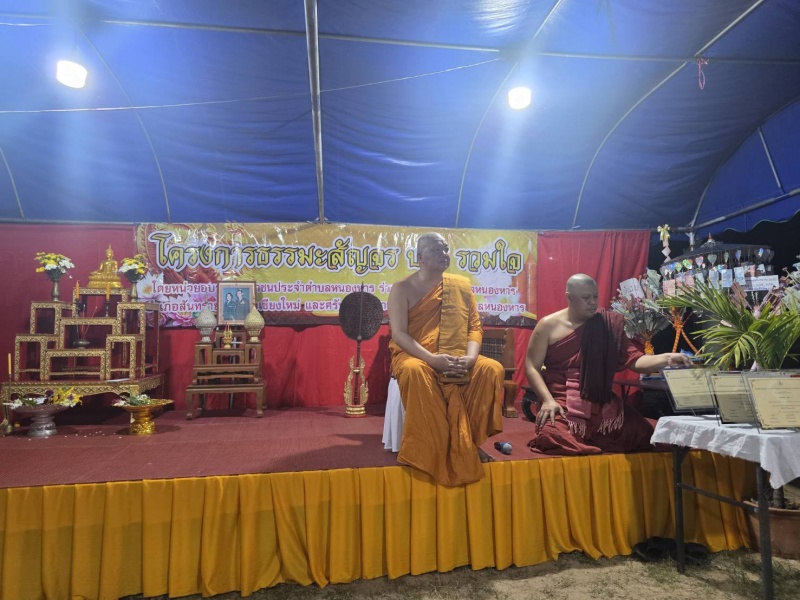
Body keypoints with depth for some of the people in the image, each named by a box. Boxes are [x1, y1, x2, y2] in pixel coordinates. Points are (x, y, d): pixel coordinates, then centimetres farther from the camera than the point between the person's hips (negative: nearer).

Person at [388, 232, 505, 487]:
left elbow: (475, 327, 8)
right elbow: (399, 334, -11)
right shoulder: (402, 288, -1)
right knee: (415, 371, -39)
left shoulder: (462, 285, 11)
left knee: (492, 368, -24)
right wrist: (433, 359, -25)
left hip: (458, 358, 4)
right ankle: (429, 446, -25)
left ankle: (469, 440, -10)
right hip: (414, 355, -3)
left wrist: (470, 357, -14)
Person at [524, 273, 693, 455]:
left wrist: (666, 358, -20)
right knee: (551, 436, -32)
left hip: (602, 404, 4)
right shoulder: (548, 325, -3)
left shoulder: (608, 324, 5)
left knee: (645, 432, -14)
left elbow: (633, 359, -2)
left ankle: (587, 440, 8)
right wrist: (548, 400, -17)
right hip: (561, 403, -3)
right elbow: (532, 367, -4)